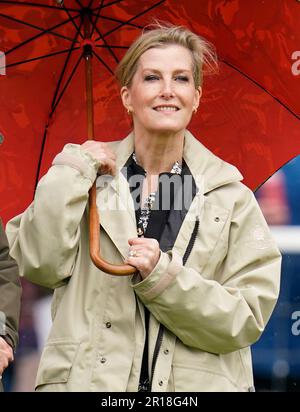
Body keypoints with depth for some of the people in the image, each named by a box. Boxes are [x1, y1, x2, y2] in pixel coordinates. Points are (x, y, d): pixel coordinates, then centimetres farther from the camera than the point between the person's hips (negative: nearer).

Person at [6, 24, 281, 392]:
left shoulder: (231, 196, -1)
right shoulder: (94, 174, 2)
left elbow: (247, 319, -6)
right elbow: (40, 266, -10)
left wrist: (162, 276, -18)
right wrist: (72, 170, -12)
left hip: (197, 384, 0)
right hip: (88, 379, 0)